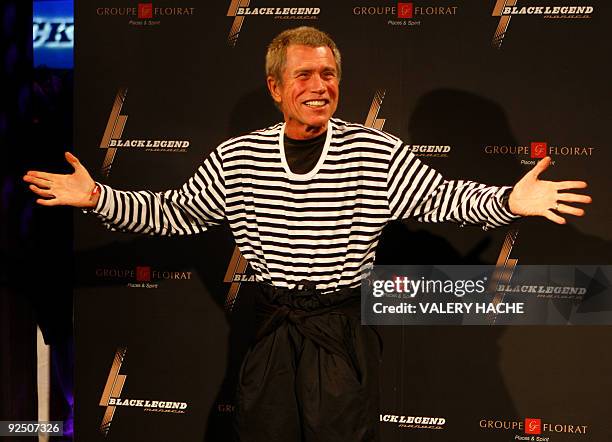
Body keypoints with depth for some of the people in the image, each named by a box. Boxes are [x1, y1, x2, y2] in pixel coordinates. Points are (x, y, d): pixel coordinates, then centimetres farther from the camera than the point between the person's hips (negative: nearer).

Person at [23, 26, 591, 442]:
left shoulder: (377, 152, -7)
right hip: (271, 328, 2)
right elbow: (176, 212, 6)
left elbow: (440, 197, -3)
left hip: (346, 330, -1)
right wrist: (97, 197, -4)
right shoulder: (236, 158, -3)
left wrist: (506, 200, -20)